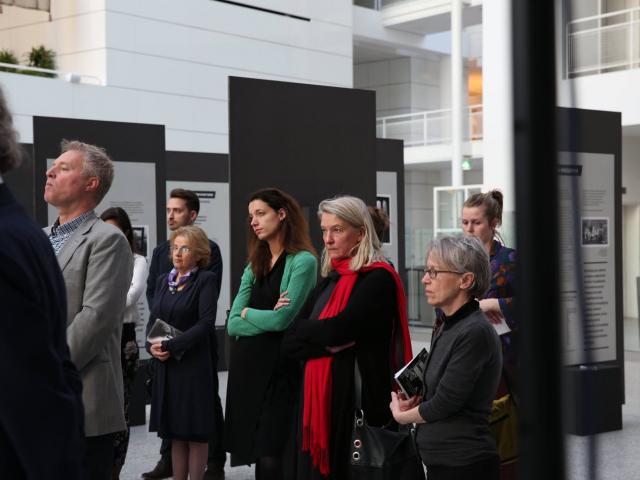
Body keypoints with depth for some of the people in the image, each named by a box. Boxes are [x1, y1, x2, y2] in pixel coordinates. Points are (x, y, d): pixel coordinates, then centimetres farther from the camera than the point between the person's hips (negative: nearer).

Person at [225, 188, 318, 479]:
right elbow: (233, 324, 6)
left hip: (279, 370, -7)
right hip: (245, 368, 7)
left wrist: (247, 312, 1)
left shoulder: (302, 261, -7)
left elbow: (282, 319, -16)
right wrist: (266, 317, -9)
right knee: (252, 453, 9)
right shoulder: (254, 267, 14)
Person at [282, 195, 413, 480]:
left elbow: (338, 329, -22)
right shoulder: (329, 281, 12)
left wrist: (306, 329, -2)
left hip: (358, 399, -7)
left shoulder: (378, 279, -10)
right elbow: (290, 343, 6)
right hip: (318, 397, 7)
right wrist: (327, 344, -13)